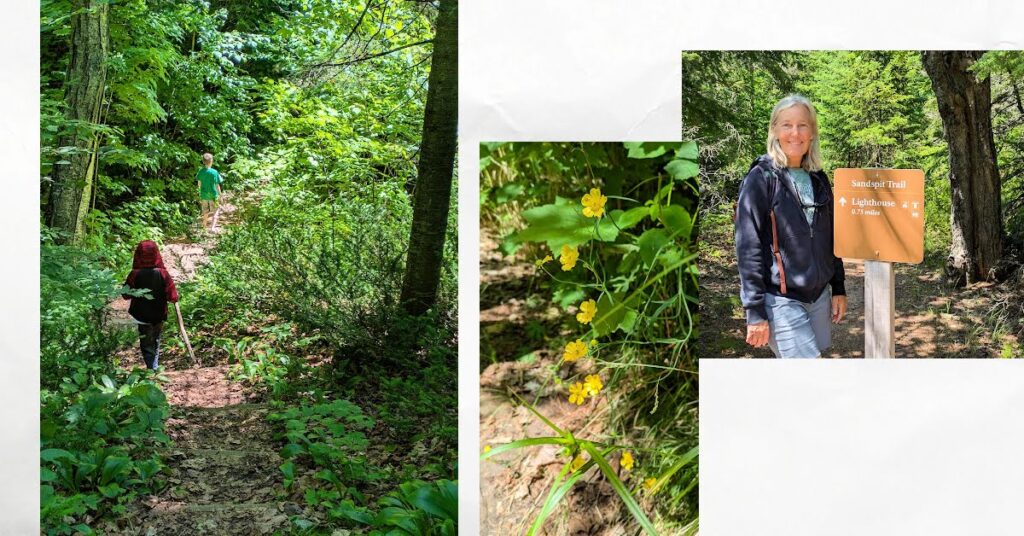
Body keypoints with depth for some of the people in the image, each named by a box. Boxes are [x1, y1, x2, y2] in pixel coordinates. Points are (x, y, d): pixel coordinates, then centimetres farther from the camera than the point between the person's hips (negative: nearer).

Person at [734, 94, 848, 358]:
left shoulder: (819, 180, 11)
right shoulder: (761, 179, -8)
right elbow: (748, 248, -12)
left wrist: (839, 289, 14)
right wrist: (755, 312, -16)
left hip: (819, 296, 6)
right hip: (781, 300, -6)